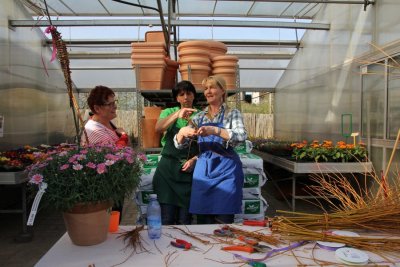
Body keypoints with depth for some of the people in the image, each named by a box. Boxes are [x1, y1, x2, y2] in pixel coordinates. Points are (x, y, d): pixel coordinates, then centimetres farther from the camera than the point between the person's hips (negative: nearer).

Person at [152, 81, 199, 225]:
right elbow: (158, 128, -16)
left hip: (189, 170, 0)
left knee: (185, 219, 5)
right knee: (167, 218, 0)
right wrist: (177, 114, -31)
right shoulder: (169, 112, 6)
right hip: (168, 168, 0)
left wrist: (194, 159, -12)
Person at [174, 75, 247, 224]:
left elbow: (241, 136, -17)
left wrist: (214, 130, -31)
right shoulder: (199, 117, 12)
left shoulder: (232, 114, 2)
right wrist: (182, 132, -15)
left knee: (223, 221, -3)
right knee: (202, 220, 6)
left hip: (226, 170, -3)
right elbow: (179, 144, 8)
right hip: (203, 170, 3)